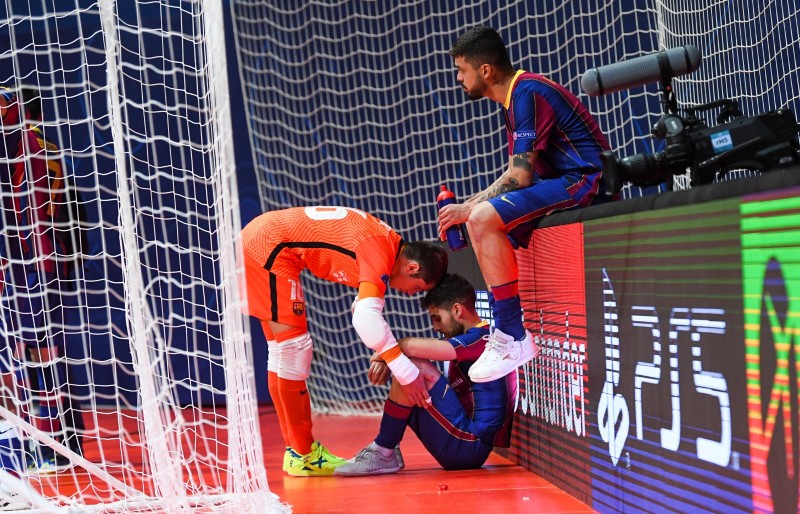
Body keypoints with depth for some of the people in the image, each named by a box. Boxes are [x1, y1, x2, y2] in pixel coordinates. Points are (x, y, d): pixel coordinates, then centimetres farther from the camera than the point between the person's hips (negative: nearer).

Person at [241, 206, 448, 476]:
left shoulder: (388, 242, 7)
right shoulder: (381, 252, -20)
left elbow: (364, 309, 20)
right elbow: (366, 319, -32)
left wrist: (382, 352, 9)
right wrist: (407, 373, -29)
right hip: (269, 247, -10)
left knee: (286, 350, 15)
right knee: (292, 346, -7)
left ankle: (299, 450, 23)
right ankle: (302, 455, -1)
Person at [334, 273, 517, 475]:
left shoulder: (481, 338, -11)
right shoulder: (473, 341, 21)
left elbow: (412, 346, -23)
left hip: (469, 446, -10)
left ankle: (384, 453, -13)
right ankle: (383, 451, 0)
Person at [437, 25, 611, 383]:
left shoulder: (527, 92, -14)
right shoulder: (515, 98, 17)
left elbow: (519, 177, -20)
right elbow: (515, 176, 19)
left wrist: (469, 209, -11)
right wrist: (465, 208, 8)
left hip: (584, 181, -11)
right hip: (564, 183, 11)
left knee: (483, 218, -24)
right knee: (480, 221, 16)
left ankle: (513, 338, -22)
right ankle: (503, 330, 14)